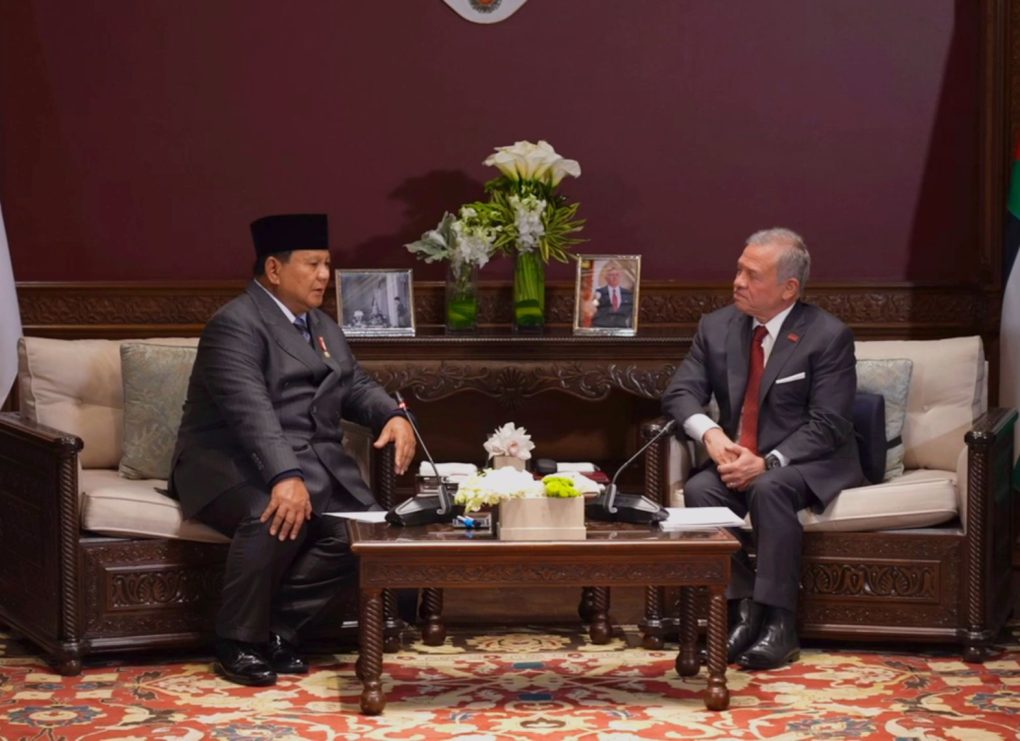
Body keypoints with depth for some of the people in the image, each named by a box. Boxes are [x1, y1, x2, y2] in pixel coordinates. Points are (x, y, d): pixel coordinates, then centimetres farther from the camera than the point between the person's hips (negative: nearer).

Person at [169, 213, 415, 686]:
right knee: (277, 518, -36)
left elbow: (355, 387, 17)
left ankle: (279, 626, -5)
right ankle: (238, 642, -17)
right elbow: (251, 410, -26)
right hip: (234, 464, -8)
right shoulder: (235, 324, -12)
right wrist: (285, 478, -41)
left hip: (312, 463, 8)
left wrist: (394, 416, -7)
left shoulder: (324, 328, 19)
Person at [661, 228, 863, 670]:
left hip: (807, 465, -5)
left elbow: (828, 426, -14)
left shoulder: (828, 336, -10)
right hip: (739, 461, 5)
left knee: (769, 489, -36)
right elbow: (680, 392, 3)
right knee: (699, 489, -26)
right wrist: (709, 433, -19)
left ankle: (778, 624, -30)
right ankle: (742, 609, -20)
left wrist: (768, 462, -27)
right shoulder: (717, 327, 5)